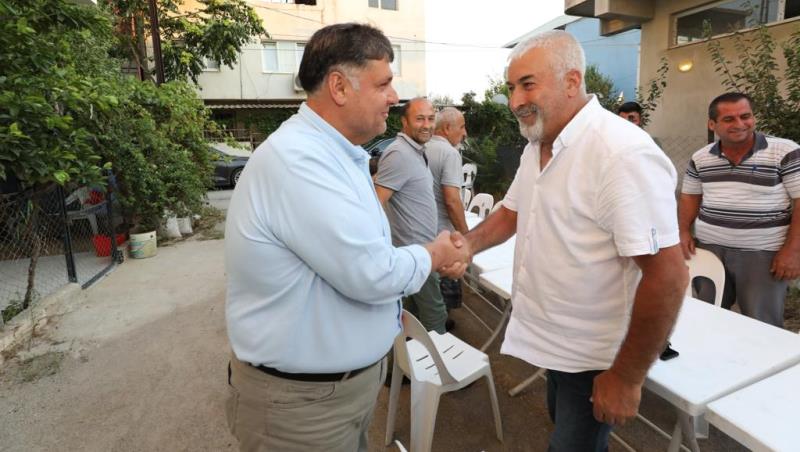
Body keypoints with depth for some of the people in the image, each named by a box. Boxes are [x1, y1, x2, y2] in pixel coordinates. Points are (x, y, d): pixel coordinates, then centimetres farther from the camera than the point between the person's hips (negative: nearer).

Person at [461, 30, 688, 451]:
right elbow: (512, 212, 13)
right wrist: (466, 244, -5)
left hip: (592, 358, -7)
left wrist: (626, 376, -20)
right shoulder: (537, 145, 1)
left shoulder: (623, 153, -27)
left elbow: (667, 276, -27)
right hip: (551, 339, 8)